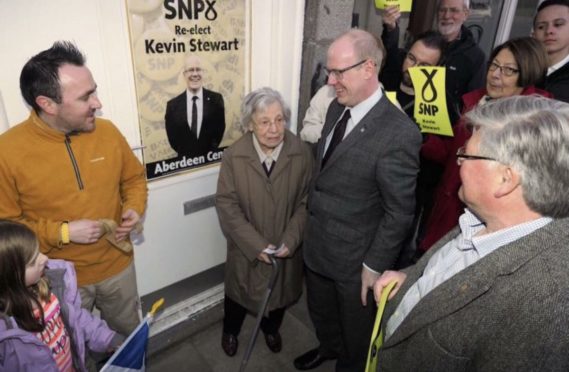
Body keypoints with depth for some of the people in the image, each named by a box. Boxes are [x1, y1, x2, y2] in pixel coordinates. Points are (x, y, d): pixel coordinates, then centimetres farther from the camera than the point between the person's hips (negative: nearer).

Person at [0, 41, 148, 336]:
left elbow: (134, 177, 5)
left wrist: (134, 209, -13)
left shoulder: (107, 131, -10)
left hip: (117, 265, 3)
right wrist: (63, 232, -23)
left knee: (128, 333, 27)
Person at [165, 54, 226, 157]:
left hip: (210, 159, 0)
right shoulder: (173, 105, -5)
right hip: (185, 160, 0)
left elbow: (220, 129, -3)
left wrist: (209, 153, -7)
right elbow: (172, 137, 0)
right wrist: (185, 154, -5)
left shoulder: (216, 99, -4)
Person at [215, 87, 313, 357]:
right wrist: (255, 245, -20)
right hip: (246, 248, -1)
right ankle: (230, 330, 55)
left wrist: (290, 241, -19)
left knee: (280, 291, 24)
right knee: (239, 291, 23)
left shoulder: (302, 153, -16)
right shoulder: (233, 156, -17)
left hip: (286, 248, 1)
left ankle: (271, 328, 57)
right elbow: (226, 204, -15)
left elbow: (306, 202, -10)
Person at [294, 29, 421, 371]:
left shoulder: (399, 133, -26)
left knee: (356, 328, 22)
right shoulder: (337, 107, -2)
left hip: (355, 256, -7)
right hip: (317, 242, 7)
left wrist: (375, 266, -15)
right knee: (320, 311, 31)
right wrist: (312, 217, 10)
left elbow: (399, 212, -20)